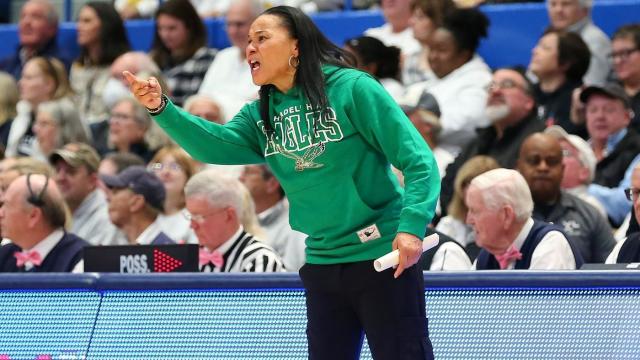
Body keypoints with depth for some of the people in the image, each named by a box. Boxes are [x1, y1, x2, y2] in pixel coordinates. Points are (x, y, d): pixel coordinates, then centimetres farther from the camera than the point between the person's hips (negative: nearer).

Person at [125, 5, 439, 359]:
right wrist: (161, 107, -23)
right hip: (323, 264, 7)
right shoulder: (261, 115, 9)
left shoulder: (352, 88, -10)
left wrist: (412, 226, -26)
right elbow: (216, 144, -9)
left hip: (383, 259, -7)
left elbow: (418, 160, -12)